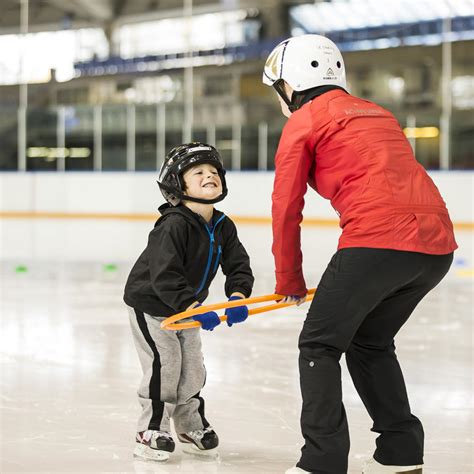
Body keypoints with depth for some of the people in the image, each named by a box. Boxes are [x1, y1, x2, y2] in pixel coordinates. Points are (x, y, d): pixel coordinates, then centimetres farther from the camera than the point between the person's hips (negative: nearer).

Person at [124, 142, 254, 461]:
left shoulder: (224, 227, -5)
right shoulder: (173, 225, -29)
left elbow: (238, 264, -5)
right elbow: (165, 276, -35)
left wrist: (238, 296, -23)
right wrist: (193, 308, -40)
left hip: (186, 306, 7)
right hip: (150, 303, -7)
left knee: (193, 366, 9)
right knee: (164, 363, -13)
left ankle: (192, 426, 28)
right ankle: (151, 431, 1)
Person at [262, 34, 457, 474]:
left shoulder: (303, 121, 7)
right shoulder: (378, 114, 29)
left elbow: (286, 207, 7)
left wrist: (289, 279, 19)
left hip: (378, 239, -7)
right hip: (436, 244, 7)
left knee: (320, 345, 7)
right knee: (370, 342, 24)